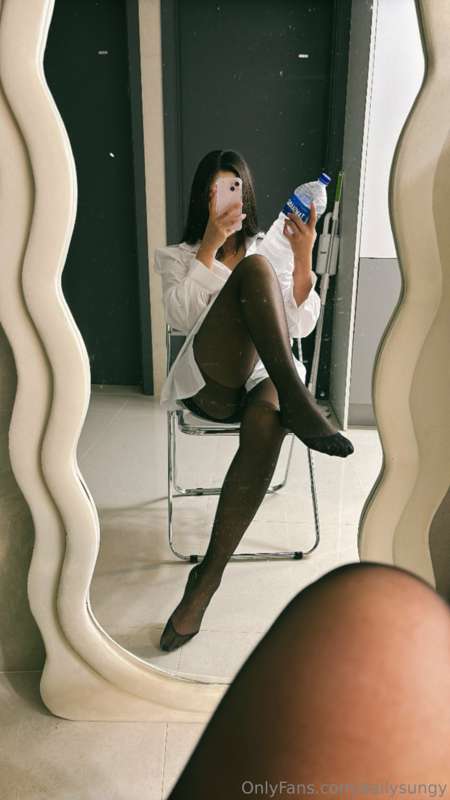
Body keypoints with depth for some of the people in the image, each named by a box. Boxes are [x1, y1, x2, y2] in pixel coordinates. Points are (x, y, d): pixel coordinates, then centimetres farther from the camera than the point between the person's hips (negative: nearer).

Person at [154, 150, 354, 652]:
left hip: (264, 378, 2)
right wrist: (210, 247, -9)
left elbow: (301, 325, 6)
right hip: (209, 380, -2)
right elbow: (182, 318, -6)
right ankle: (296, 402, -34)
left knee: (265, 421, -39)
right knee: (254, 270, -24)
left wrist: (303, 256, -5)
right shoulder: (176, 256, 15)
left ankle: (208, 576, -28)